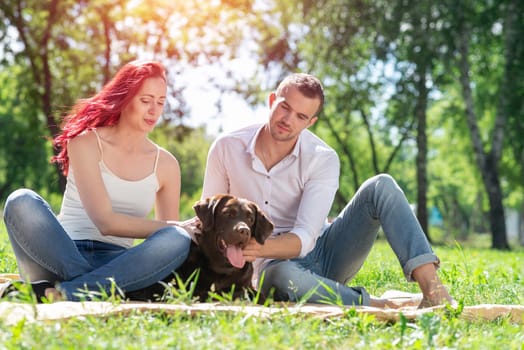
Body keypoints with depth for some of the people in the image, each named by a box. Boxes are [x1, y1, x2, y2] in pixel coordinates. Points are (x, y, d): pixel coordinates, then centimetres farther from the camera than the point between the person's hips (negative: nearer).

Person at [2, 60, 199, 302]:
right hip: (63, 257, -2)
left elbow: (169, 237, 15)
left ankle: (61, 294, -33)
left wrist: (182, 231, -8)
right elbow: (105, 222, -12)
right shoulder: (86, 142, -1)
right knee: (22, 202, -29)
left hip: (116, 264, 3)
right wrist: (176, 226, -11)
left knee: (178, 240, -29)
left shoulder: (166, 164, 10)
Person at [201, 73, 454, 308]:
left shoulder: (323, 160, -11)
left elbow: (305, 238, -20)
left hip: (324, 252, 2)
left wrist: (261, 247, -40)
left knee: (381, 186, -20)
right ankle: (373, 305, -31)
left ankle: (432, 289, -33)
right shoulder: (226, 148, -6)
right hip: (276, 264, -1)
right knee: (279, 275, -42)